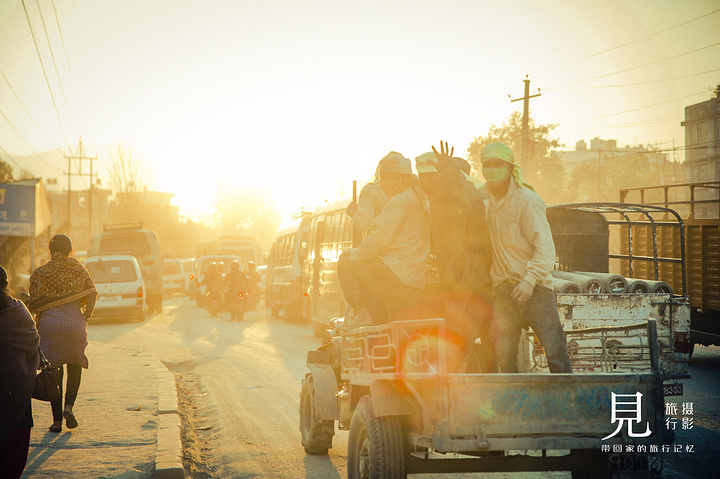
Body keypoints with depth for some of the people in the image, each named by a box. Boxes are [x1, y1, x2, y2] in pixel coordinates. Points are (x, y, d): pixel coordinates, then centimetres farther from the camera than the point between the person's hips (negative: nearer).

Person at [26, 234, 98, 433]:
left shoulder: (40, 273, 1)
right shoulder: (78, 268, 6)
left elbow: (34, 303, -5)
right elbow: (92, 293, -2)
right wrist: (87, 315, 8)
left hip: (49, 323, -1)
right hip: (75, 322, 1)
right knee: (75, 366, 17)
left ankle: (57, 420, 2)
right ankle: (69, 406, -5)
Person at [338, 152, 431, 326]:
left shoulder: (400, 201, -14)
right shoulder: (420, 198, 18)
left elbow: (381, 238, -19)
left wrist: (354, 254, -5)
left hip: (397, 278, -10)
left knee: (346, 263, 0)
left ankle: (362, 313, -2)